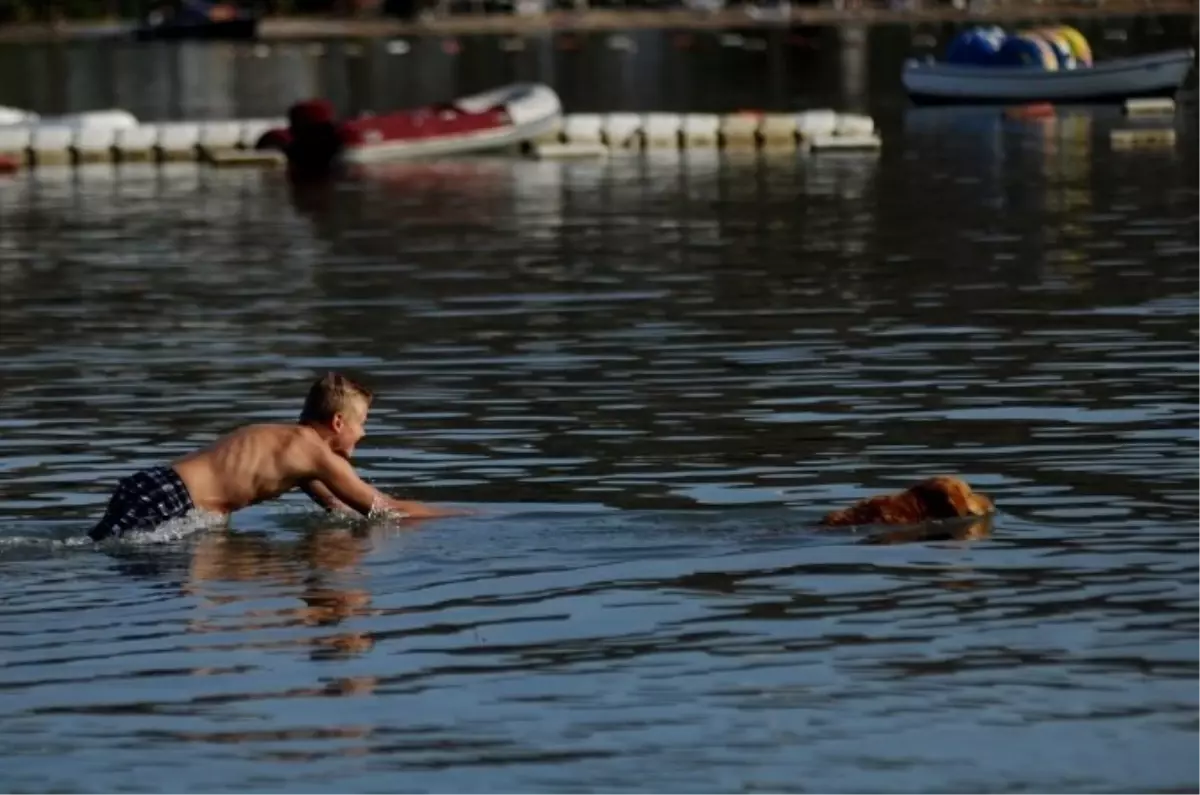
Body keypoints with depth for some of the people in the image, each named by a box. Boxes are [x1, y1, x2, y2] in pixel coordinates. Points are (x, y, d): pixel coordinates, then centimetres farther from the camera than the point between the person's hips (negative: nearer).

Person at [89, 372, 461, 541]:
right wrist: (463, 517, 13)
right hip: (164, 504, -9)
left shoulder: (290, 444, 25)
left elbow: (337, 506, 37)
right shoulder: (316, 452, -2)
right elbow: (387, 510, 3)